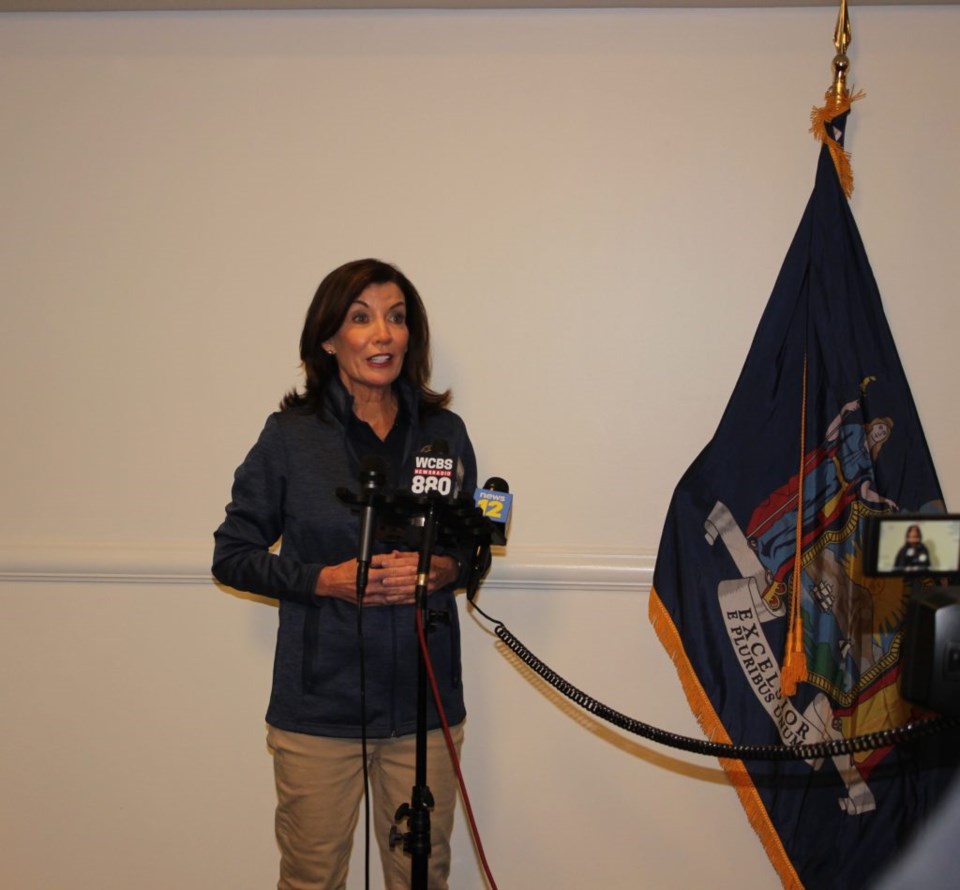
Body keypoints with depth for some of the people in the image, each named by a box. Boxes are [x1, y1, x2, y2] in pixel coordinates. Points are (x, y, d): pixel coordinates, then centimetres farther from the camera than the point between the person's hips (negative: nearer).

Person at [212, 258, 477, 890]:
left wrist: (445, 570, -8)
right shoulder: (290, 436, -4)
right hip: (319, 703, -2)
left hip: (424, 700, 2)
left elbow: (474, 548, 15)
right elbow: (232, 555, 1)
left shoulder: (444, 432, 4)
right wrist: (324, 579, -14)